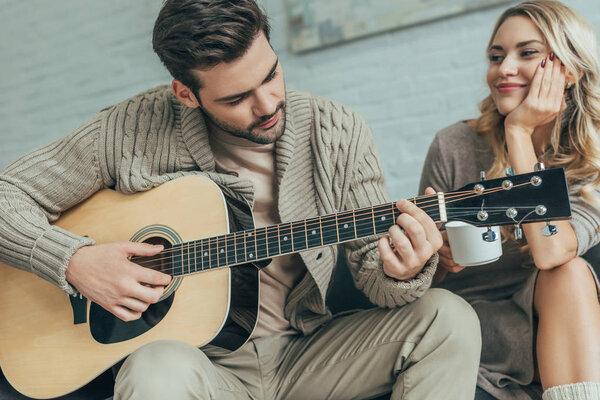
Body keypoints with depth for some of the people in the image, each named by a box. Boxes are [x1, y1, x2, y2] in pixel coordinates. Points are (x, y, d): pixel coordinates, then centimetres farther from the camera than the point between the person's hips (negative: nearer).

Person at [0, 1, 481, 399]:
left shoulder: (339, 133, -4)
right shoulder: (134, 129, -9)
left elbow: (373, 269, -1)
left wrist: (402, 275, -26)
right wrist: (73, 260, -18)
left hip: (301, 354, 3)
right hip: (200, 360, -3)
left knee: (448, 318, -17)